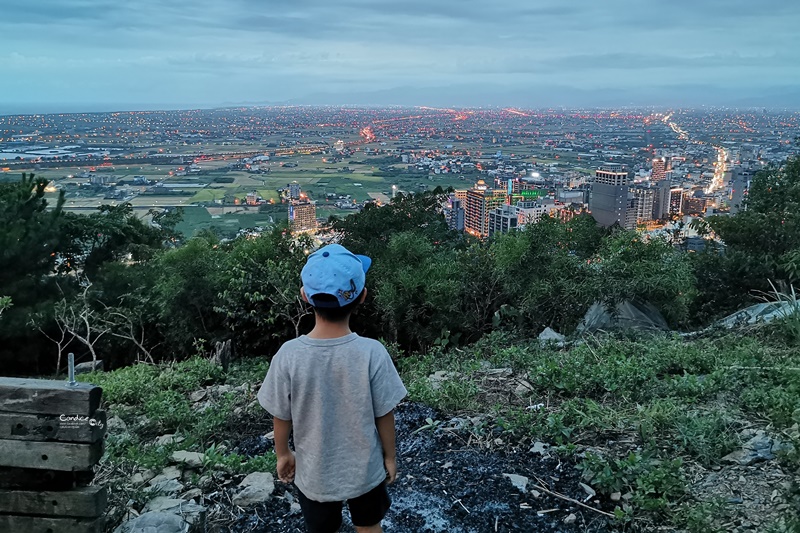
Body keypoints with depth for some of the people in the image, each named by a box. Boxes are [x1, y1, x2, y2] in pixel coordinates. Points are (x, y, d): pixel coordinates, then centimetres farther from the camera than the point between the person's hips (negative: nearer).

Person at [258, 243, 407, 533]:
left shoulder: (288, 355, -23)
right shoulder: (372, 353, -25)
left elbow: (281, 416, -10)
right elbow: (384, 414, -14)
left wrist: (283, 454, 9)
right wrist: (390, 456, 4)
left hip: (314, 474, 0)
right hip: (365, 470, 0)